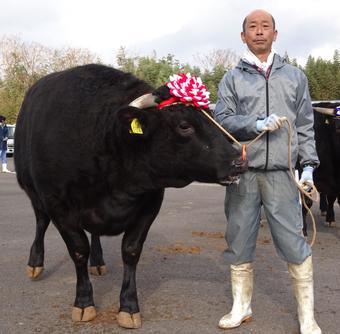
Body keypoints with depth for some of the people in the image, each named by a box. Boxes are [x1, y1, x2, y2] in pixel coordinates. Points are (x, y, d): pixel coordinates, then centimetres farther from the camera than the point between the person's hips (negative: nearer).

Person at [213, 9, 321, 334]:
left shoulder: (294, 76, 13)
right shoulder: (232, 78, 9)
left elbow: (305, 125, 12)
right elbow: (221, 119, -2)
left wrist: (308, 165, 5)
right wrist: (256, 124, -17)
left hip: (281, 174, 0)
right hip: (241, 174, 1)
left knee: (294, 244, -2)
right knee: (239, 243, 9)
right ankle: (241, 307, 25)